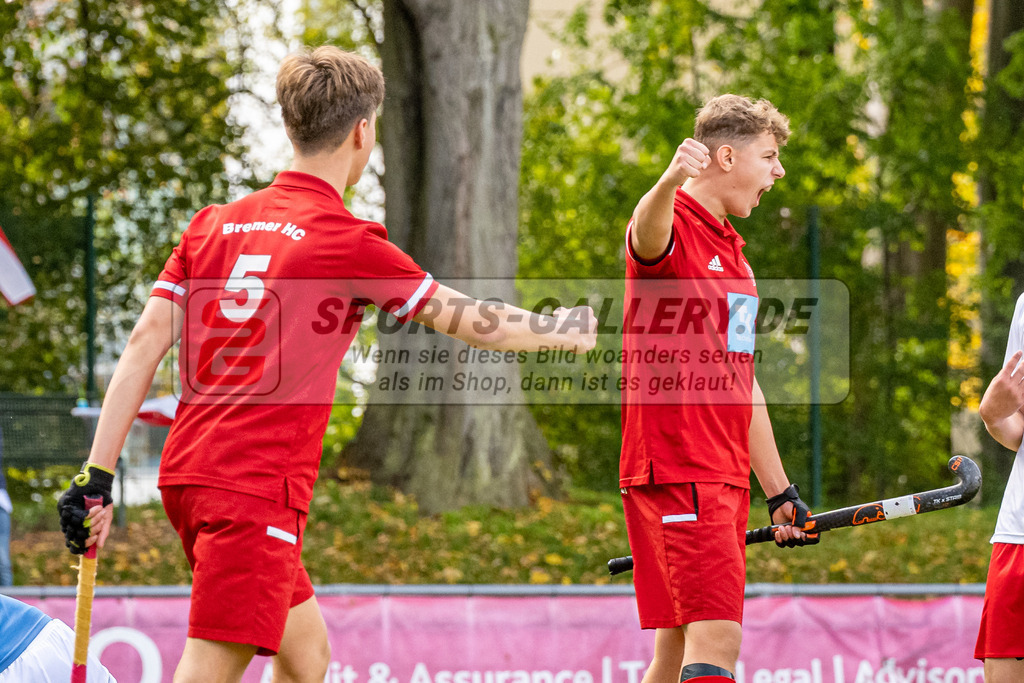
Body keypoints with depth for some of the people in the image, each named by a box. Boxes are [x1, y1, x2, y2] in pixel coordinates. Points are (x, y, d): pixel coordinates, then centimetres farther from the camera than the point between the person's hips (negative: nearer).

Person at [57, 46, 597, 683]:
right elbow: (473, 322, 3)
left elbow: (145, 344, 5)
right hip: (255, 488, -8)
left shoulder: (213, 223, 12)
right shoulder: (348, 241, -6)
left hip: (187, 471, 8)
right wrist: (567, 330, 21)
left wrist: (97, 476, 4)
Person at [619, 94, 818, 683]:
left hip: (725, 479, 9)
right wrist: (671, 180, -57)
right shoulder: (673, 227, -7)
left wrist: (779, 491, 29)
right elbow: (648, 232, -34)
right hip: (675, 474, -9)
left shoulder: (733, 252, 22)